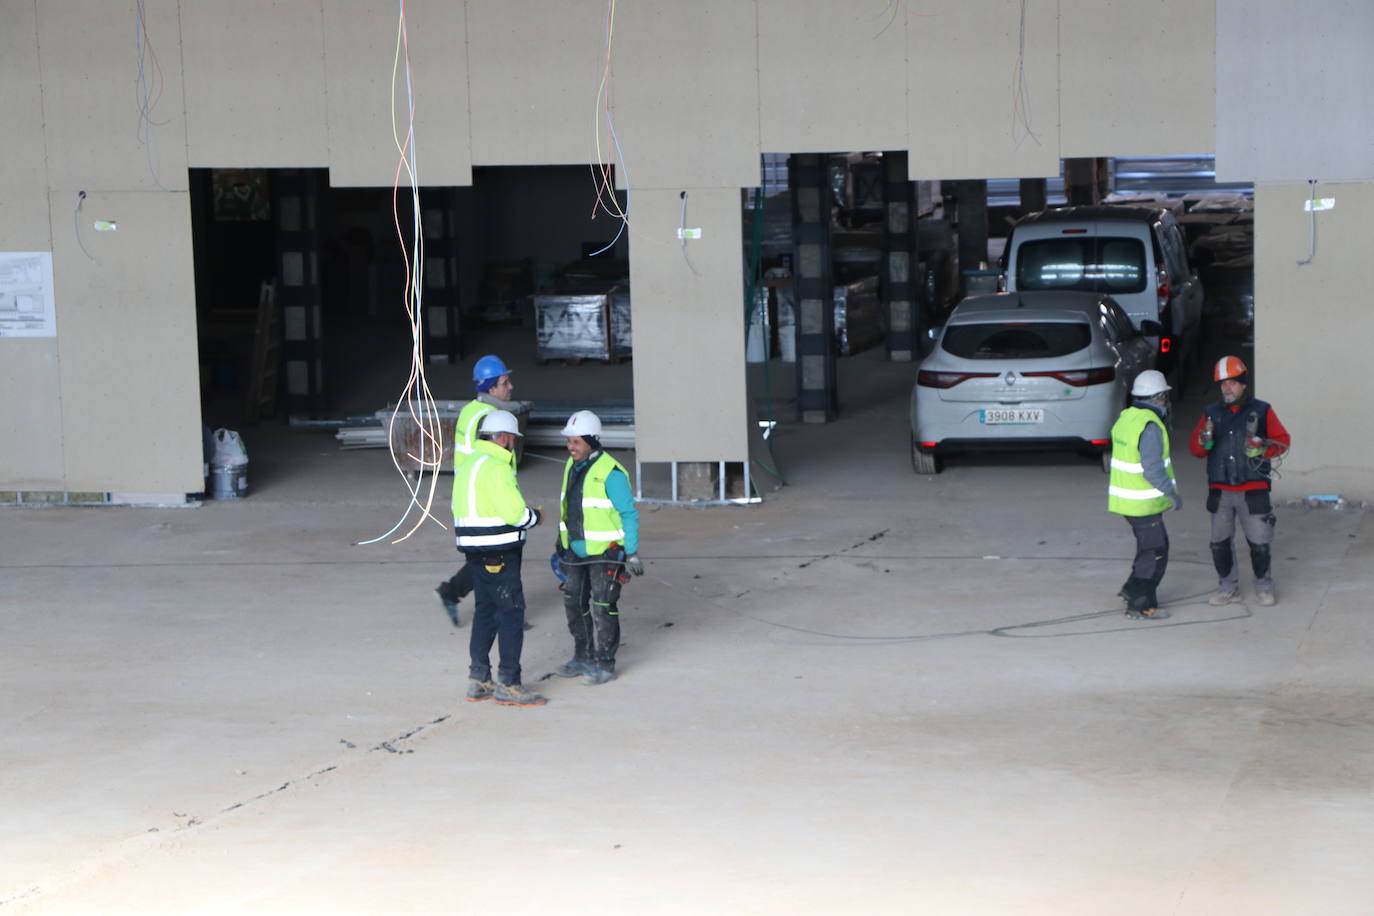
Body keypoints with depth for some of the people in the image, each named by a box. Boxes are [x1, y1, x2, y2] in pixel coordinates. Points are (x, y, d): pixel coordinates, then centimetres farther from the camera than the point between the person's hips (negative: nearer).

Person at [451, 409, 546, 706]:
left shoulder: (467, 464, 14)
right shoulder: (495, 467, -17)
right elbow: (515, 512, -22)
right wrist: (534, 517, -1)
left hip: (475, 552, 10)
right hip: (498, 554, -10)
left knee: (485, 611, 16)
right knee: (511, 613, -4)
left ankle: (478, 681, 19)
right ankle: (508, 684, -3)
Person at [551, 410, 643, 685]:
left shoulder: (609, 472, -18)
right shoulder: (572, 466, 7)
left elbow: (629, 513, -15)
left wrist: (632, 553, -15)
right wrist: (562, 545, 20)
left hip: (605, 552, -8)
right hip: (577, 549, 8)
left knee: (602, 607, -4)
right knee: (574, 603, 13)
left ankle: (605, 665, 4)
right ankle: (583, 657, 25)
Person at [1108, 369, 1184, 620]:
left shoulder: (1125, 418, 6)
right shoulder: (1150, 426, -23)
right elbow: (1152, 469, -26)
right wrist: (1173, 494, -16)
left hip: (1123, 495, 9)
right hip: (1143, 502, -9)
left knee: (1157, 544, 22)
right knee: (1154, 552, 2)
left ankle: (1134, 590, 30)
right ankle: (1140, 605, 7)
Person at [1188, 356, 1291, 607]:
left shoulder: (1262, 411, 0)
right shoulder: (1211, 413, 7)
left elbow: (1283, 440, 3)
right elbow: (1195, 448, 5)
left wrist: (1263, 449, -16)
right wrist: (1204, 441, -17)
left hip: (1253, 490, -3)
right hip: (1220, 490, 3)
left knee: (1259, 543, -1)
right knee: (1220, 542, 7)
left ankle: (1264, 587, 17)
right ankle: (1228, 587, 21)